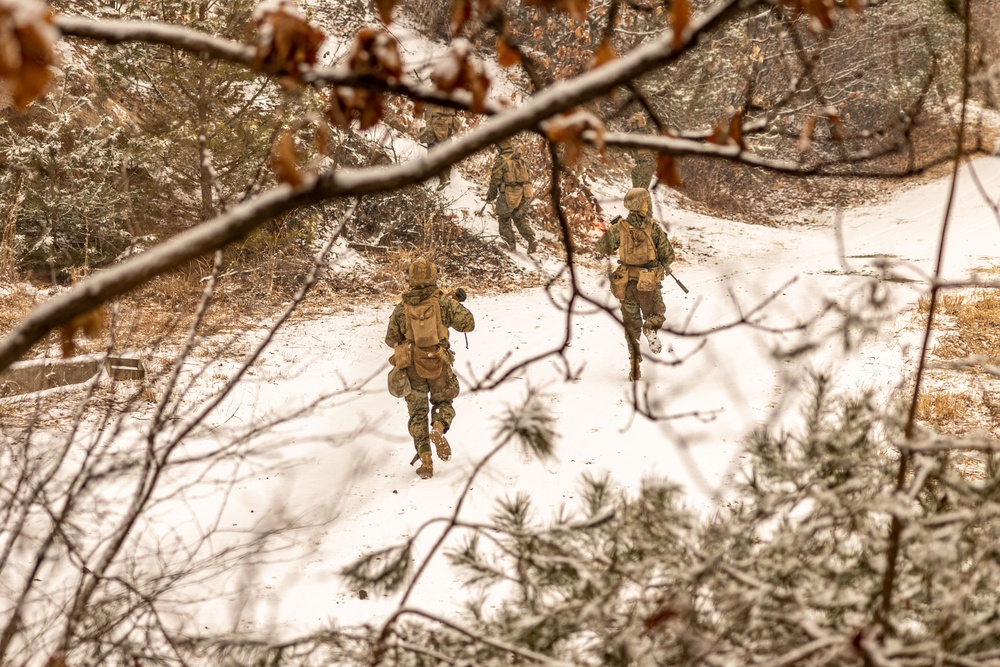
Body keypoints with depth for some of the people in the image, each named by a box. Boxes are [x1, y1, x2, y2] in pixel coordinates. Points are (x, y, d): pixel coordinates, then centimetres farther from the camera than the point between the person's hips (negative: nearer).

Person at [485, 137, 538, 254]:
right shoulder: (520, 158, 7)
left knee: (504, 218, 17)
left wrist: (491, 195, 7)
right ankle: (531, 239, 1)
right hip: (525, 194, 5)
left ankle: (510, 243, 15)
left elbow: (495, 180, -8)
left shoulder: (501, 160, -12)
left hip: (509, 195, -5)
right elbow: (528, 175, 12)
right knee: (520, 218, 20)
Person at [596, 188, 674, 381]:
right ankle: (651, 328, -16)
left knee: (631, 324, 14)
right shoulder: (653, 227, -11)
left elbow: (603, 247, 2)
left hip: (626, 283, 1)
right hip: (649, 284, -1)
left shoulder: (620, 227, -8)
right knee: (655, 314, 20)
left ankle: (634, 361, 2)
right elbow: (667, 252, -7)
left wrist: (610, 228, 17)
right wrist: (665, 265, 15)